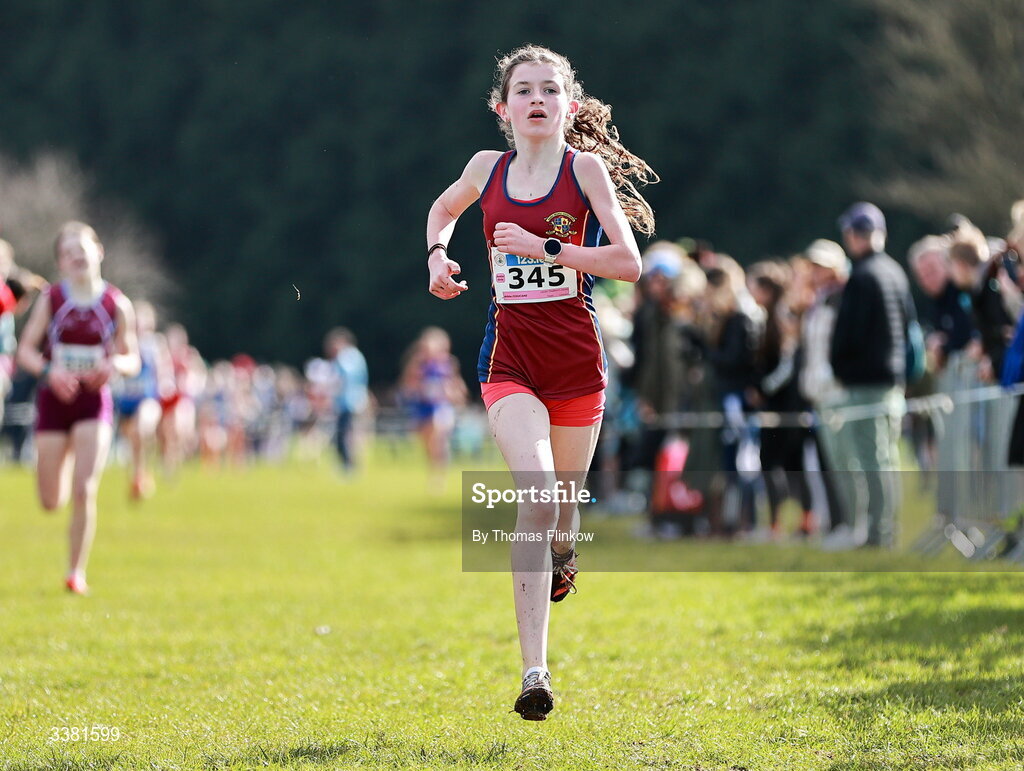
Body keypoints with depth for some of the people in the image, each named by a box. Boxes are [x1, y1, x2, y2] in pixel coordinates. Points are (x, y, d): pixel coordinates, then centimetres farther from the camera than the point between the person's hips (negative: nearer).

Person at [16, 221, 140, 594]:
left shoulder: (117, 305, -1)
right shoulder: (51, 299, -1)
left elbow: (132, 360, 6)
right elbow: (25, 350, 0)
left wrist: (114, 364, -17)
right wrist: (49, 371, -20)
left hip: (94, 401, -1)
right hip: (55, 398, 1)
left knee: (85, 491, -14)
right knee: (51, 501, 5)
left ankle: (77, 572, -2)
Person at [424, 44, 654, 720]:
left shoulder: (586, 166, -3)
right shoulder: (488, 169, 5)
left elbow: (628, 263, -11)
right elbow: (444, 209, 28)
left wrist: (545, 248, -17)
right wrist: (438, 253, 8)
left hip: (575, 359, 0)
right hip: (510, 359, 0)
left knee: (564, 501, 13)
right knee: (535, 494, -21)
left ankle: (560, 550, 56)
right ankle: (535, 672, -25)